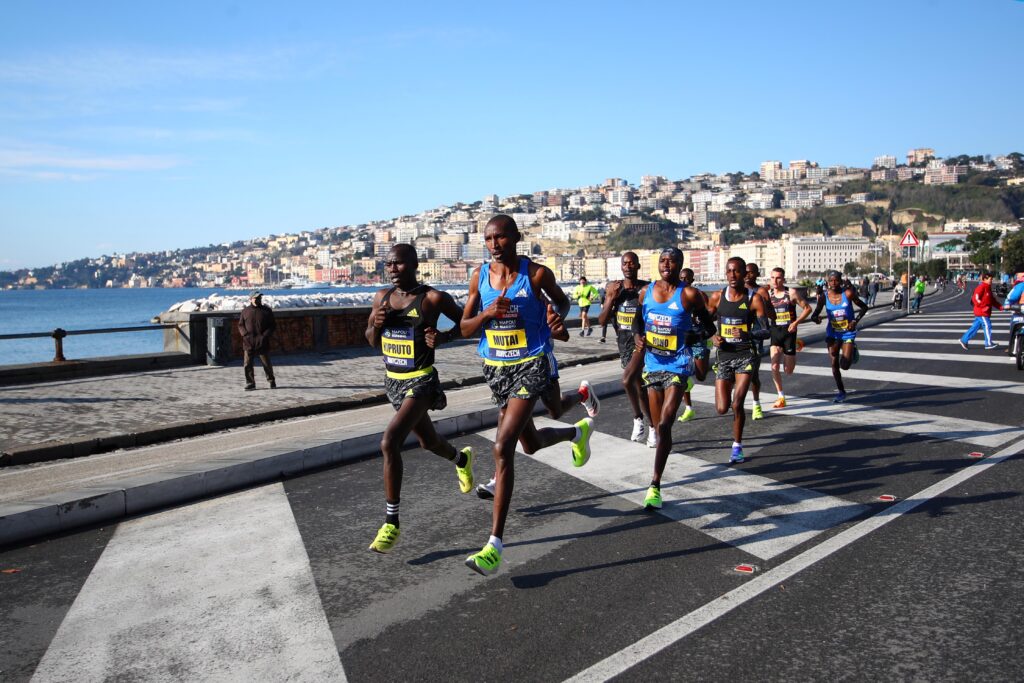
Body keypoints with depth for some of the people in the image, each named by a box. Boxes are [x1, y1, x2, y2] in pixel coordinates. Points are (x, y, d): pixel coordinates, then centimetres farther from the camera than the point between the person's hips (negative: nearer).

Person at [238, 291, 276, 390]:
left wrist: (265, 336, -10)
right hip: (248, 343, 1)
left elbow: (273, 326, 4)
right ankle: (250, 383, 9)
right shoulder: (245, 311, 8)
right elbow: (240, 325, 10)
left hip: (263, 343, -1)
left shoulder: (267, 310, 4)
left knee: (267, 364, 5)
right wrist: (245, 334, -8)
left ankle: (271, 381, 22)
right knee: (247, 364, -1)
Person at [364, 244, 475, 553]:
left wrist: (444, 337, -20)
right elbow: (372, 341, 11)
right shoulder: (382, 297, 3)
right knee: (429, 441, 23)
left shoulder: (433, 298, -13)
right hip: (393, 381, 7)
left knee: (389, 443, -21)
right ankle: (461, 459, 58)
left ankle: (391, 522, -8)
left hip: (421, 382, -7)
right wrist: (376, 324, -11)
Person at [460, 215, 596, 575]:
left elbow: (563, 300, 8)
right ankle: (579, 431, 56)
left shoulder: (536, 273, -11)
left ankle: (494, 546, -10)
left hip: (530, 367, -5)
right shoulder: (479, 275, 0)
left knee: (502, 448, -16)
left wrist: (557, 314, -16)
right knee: (531, 443, 21)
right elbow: (464, 328, 1)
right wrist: (487, 313, -20)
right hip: (495, 368, 6)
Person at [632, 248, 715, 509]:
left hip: (677, 367, -4)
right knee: (659, 426, 14)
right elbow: (638, 319, 19)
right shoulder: (647, 291, 4)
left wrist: (696, 337, -19)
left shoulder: (689, 295, -8)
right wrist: (637, 336, -2)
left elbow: (708, 325, 2)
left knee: (664, 425, -14)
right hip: (653, 365, 5)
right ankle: (656, 482, 35)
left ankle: (655, 485, -9)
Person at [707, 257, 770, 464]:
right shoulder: (717, 298, 1)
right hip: (723, 355, 2)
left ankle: (737, 446, 13)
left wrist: (748, 334, -25)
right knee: (722, 409, -2)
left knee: (737, 404, -8)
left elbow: (766, 330, -6)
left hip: (745, 355, -2)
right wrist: (713, 337, -8)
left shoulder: (754, 299, -5)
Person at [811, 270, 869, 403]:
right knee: (834, 364, 3)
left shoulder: (848, 293, -13)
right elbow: (815, 314, -2)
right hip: (832, 334, 2)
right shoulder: (824, 297, -7)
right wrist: (816, 319, -26)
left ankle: (852, 351, 28)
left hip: (848, 333, -2)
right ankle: (841, 391, 20)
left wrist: (855, 321, -16)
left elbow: (864, 307, -3)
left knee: (845, 365, -8)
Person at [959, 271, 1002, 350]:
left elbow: (993, 300, 21)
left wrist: (1000, 307, 12)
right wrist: (982, 306, -21)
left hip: (984, 312, 10)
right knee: (987, 326, -6)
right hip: (981, 312, -10)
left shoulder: (988, 288, 18)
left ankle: (964, 340, 13)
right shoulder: (981, 287, -14)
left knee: (976, 326, 10)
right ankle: (989, 344, 0)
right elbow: (975, 298, -22)